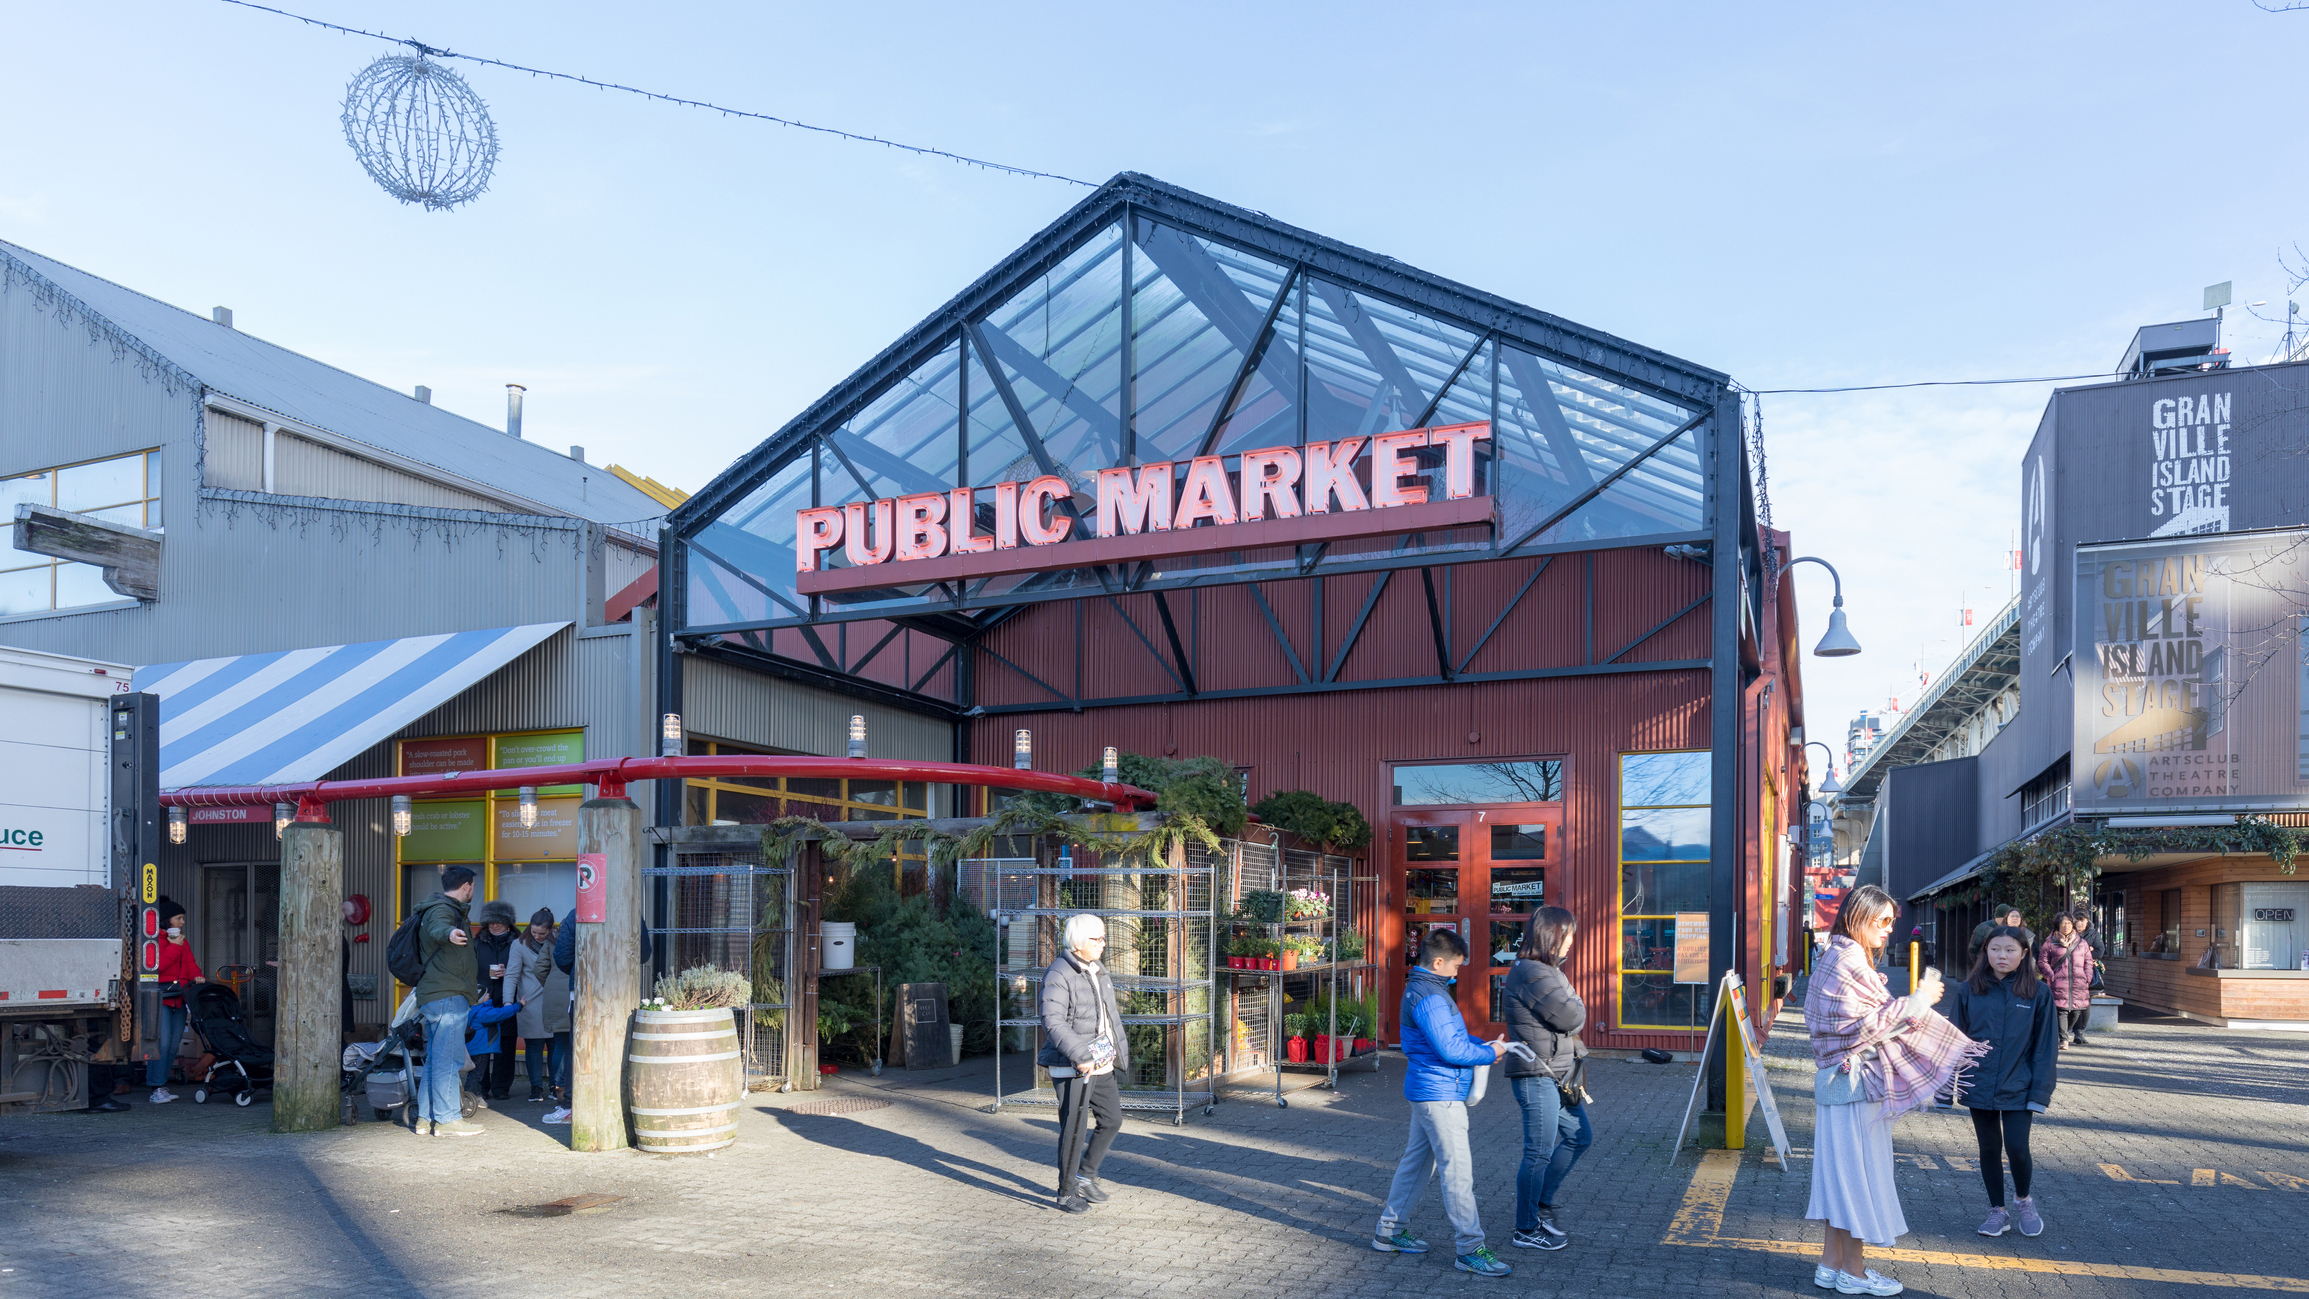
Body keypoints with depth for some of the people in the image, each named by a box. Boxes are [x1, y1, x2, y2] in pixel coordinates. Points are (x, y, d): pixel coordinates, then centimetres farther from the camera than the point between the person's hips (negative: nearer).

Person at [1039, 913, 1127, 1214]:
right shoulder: (1059, 975, -16)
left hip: (1101, 1064, 8)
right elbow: (1053, 1022, -25)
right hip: (1072, 1068, -8)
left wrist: (1118, 1048, 17)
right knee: (1074, 1129, -1)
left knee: (1112, 1120, 12)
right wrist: (1079, 1056, -30)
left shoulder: (1098, 970, 12)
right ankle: (1067, 1193, 13)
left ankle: (1086, 1174, 29)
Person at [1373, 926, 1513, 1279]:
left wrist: (1479, 1045, 7)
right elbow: (1450, 1049, -24)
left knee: (1417, 1160, 17)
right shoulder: (1430, 997, -21)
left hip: (1426, 1090, 11)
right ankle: (1470, 1249, -3)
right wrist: (1489, 1053, -10)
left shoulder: (1421, 989, 13)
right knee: (1457, 1169, -7)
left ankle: (1389, 1232, 24)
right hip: (1440, 1093, -11)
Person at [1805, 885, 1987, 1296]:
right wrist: (1920, 999, -9)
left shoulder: (1835, 958, 14)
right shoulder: (1851, 961, -16)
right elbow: (1873, 1022, -18)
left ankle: (1831, 1263, 19)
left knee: (1838, 1170, 13)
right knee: (1857, 1169, -1)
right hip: (1856, 1081, -10)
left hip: (1834, 1079, 10)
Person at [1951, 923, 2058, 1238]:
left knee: (2017, 1148, -6)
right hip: (1980, 1087, 2)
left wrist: (2039, 1093, -6)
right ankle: (1997, 1211, 27)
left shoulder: (2038, 994, -3)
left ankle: (2023, 1200, 23)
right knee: (1989, 1150, 10)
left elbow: (2045, 1047, -1)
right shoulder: (1969, 991, 0)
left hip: (2018, 1090, -2)